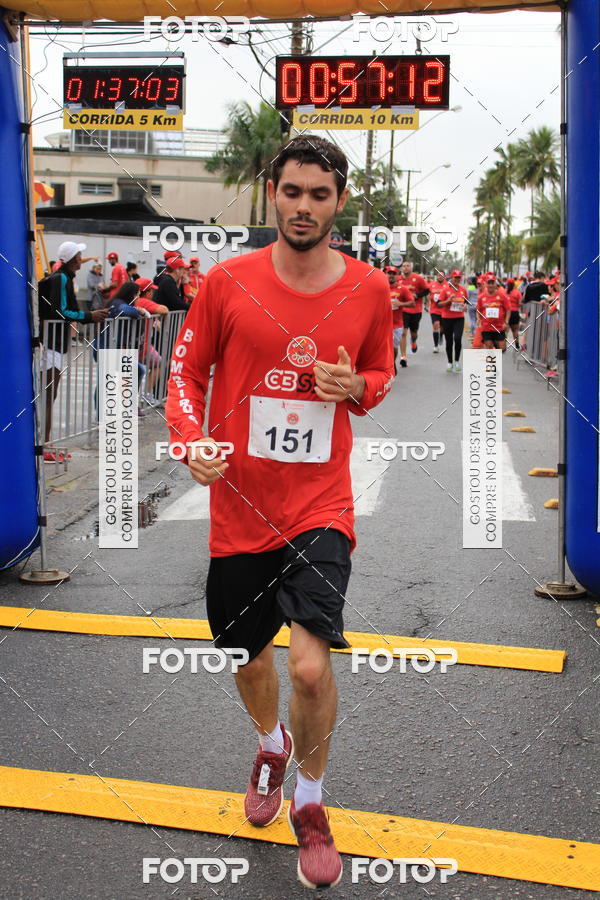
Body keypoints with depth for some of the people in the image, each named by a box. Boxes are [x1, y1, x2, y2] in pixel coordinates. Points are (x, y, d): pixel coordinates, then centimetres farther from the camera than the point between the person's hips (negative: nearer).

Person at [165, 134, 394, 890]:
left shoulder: (369, 289, -1)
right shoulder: (227, 282, -4)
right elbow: (186, 372, 5)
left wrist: (356, 387, -10)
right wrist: (192, 441, -13)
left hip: (320, 507, -1)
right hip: (239, 509, 1)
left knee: (310, 665, -15)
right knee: (250, 661, 17)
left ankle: (309, 804, 15)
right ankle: (272, 745, 53)